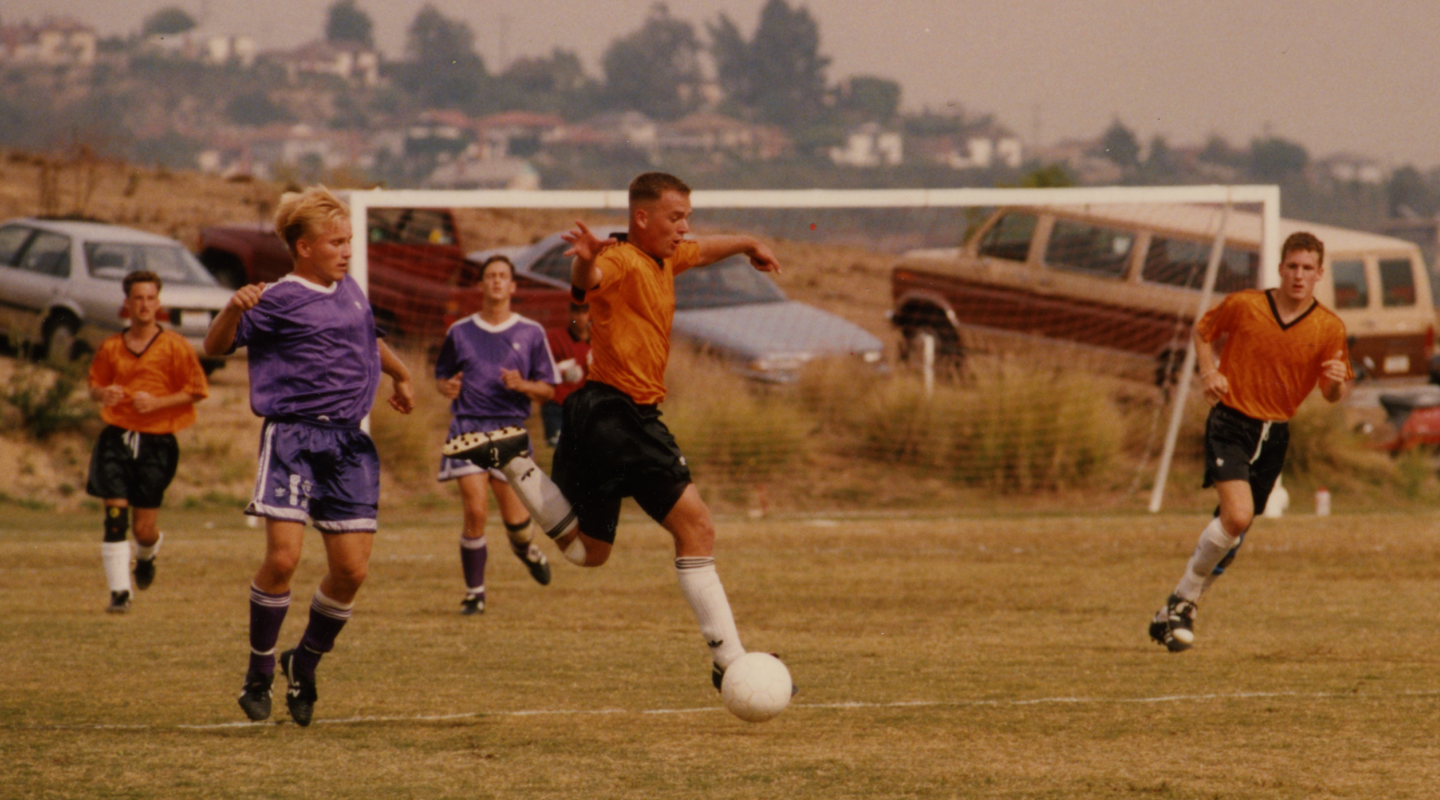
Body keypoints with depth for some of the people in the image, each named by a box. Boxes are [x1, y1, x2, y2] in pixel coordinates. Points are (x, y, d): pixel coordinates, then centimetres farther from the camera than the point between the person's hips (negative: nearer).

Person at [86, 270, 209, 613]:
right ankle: (119, 591, -7)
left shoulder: (175, 346, -3)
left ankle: (146, 557, 38)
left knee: (144, 526, 2)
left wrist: (158, 402, -14)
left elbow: (196, 392, -1)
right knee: (115, 515, -11)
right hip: (116, 439, 2)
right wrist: (102, 393, -6)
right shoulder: (111, 347, 6)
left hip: (156, 442, -2)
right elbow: (95, 384, 19)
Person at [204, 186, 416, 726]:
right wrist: (234, 309, -28)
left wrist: (401, 375, 48)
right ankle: (259, 671, 3)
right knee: (283, 556, -17)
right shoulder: (280, 301, -5)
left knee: (352, 568, -2)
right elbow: (215, 347, -11)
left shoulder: (350, 291, 17)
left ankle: (304, 665, 21)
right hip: (293, 437, -6)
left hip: (348, 441, 6)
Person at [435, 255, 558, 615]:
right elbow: (441, 375, 19)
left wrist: (523, 385, -12)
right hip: (468, 424, 0)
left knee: (514, 515, -2)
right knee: (475, 511, -13)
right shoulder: (460, 332, 10)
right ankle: (474, 592, 0)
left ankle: (525, 549, 36)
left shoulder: (531, 333, 8)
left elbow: (549, 389, 9)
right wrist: (447, 387, -4)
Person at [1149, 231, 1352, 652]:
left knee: (1233, 531, 10)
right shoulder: (1244, 305, -7)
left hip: (1275, 435, 4)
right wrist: (1209, 372, -5)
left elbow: (1334, 395, 5)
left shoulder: (1330, 328, -2)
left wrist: (1338, 381, -19)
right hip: (1231, 423, -4)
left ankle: (1174, 614, 28)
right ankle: (1183, 600, -5)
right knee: (1237, 516, -23)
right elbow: (1203, 331, 12)